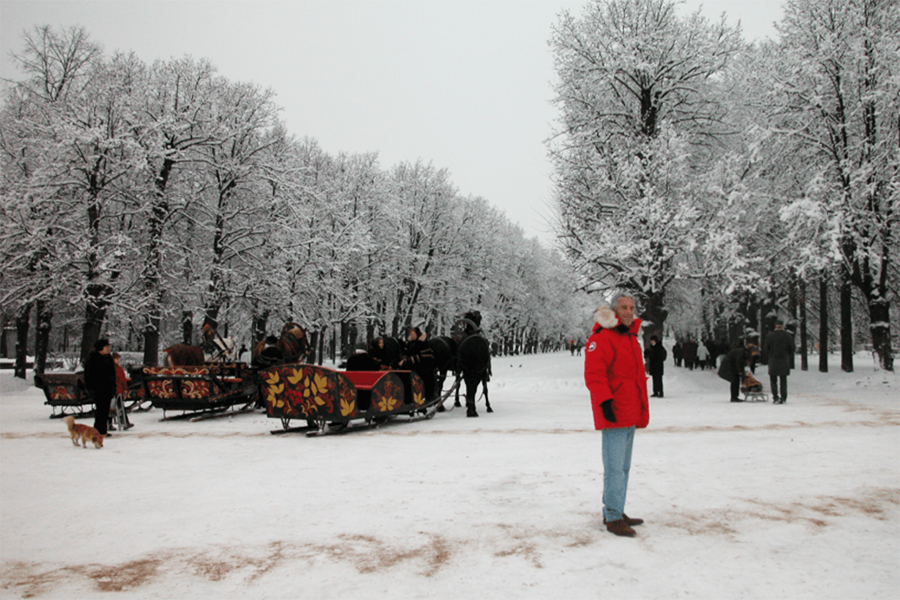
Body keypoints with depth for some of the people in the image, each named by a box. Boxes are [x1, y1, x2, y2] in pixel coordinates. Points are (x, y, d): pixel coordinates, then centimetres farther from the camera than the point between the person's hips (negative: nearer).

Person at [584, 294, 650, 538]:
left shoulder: (631, 338, 18)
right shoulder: (601, 339, -12)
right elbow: (594, 375, -20)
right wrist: (605, 401, -26)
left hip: (630, 415, 10)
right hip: (614, 415, -10)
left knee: (623, 466, 16)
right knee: (615, 467, -7)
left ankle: (615, 511, 26)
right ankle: (613, 518, -1)